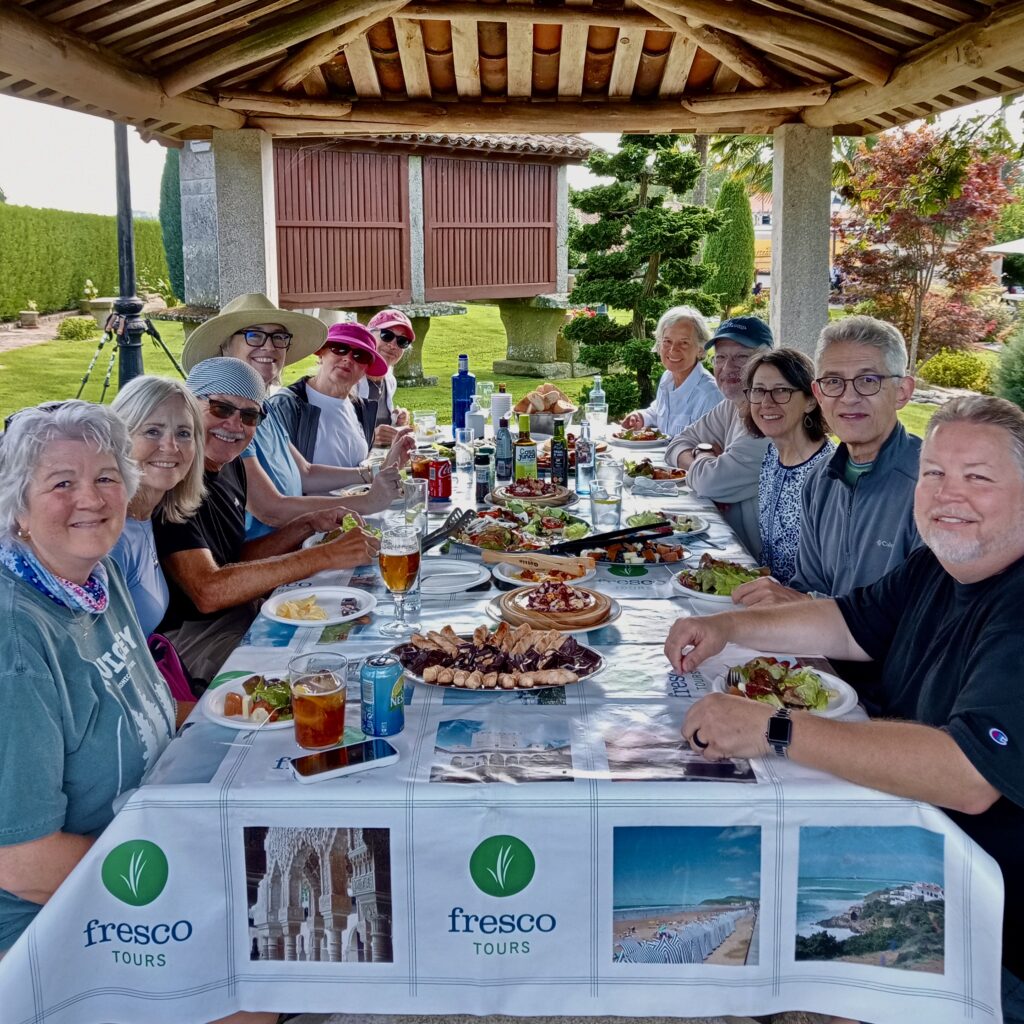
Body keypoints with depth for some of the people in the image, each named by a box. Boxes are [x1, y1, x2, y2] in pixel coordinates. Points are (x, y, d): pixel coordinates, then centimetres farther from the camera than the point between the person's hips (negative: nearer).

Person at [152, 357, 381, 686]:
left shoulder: (230, 466, 7)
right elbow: (208, 590, -33)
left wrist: (308, 526, -2)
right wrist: (327, 555, -32)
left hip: (241, 615, 9)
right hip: (185, 637, -9)